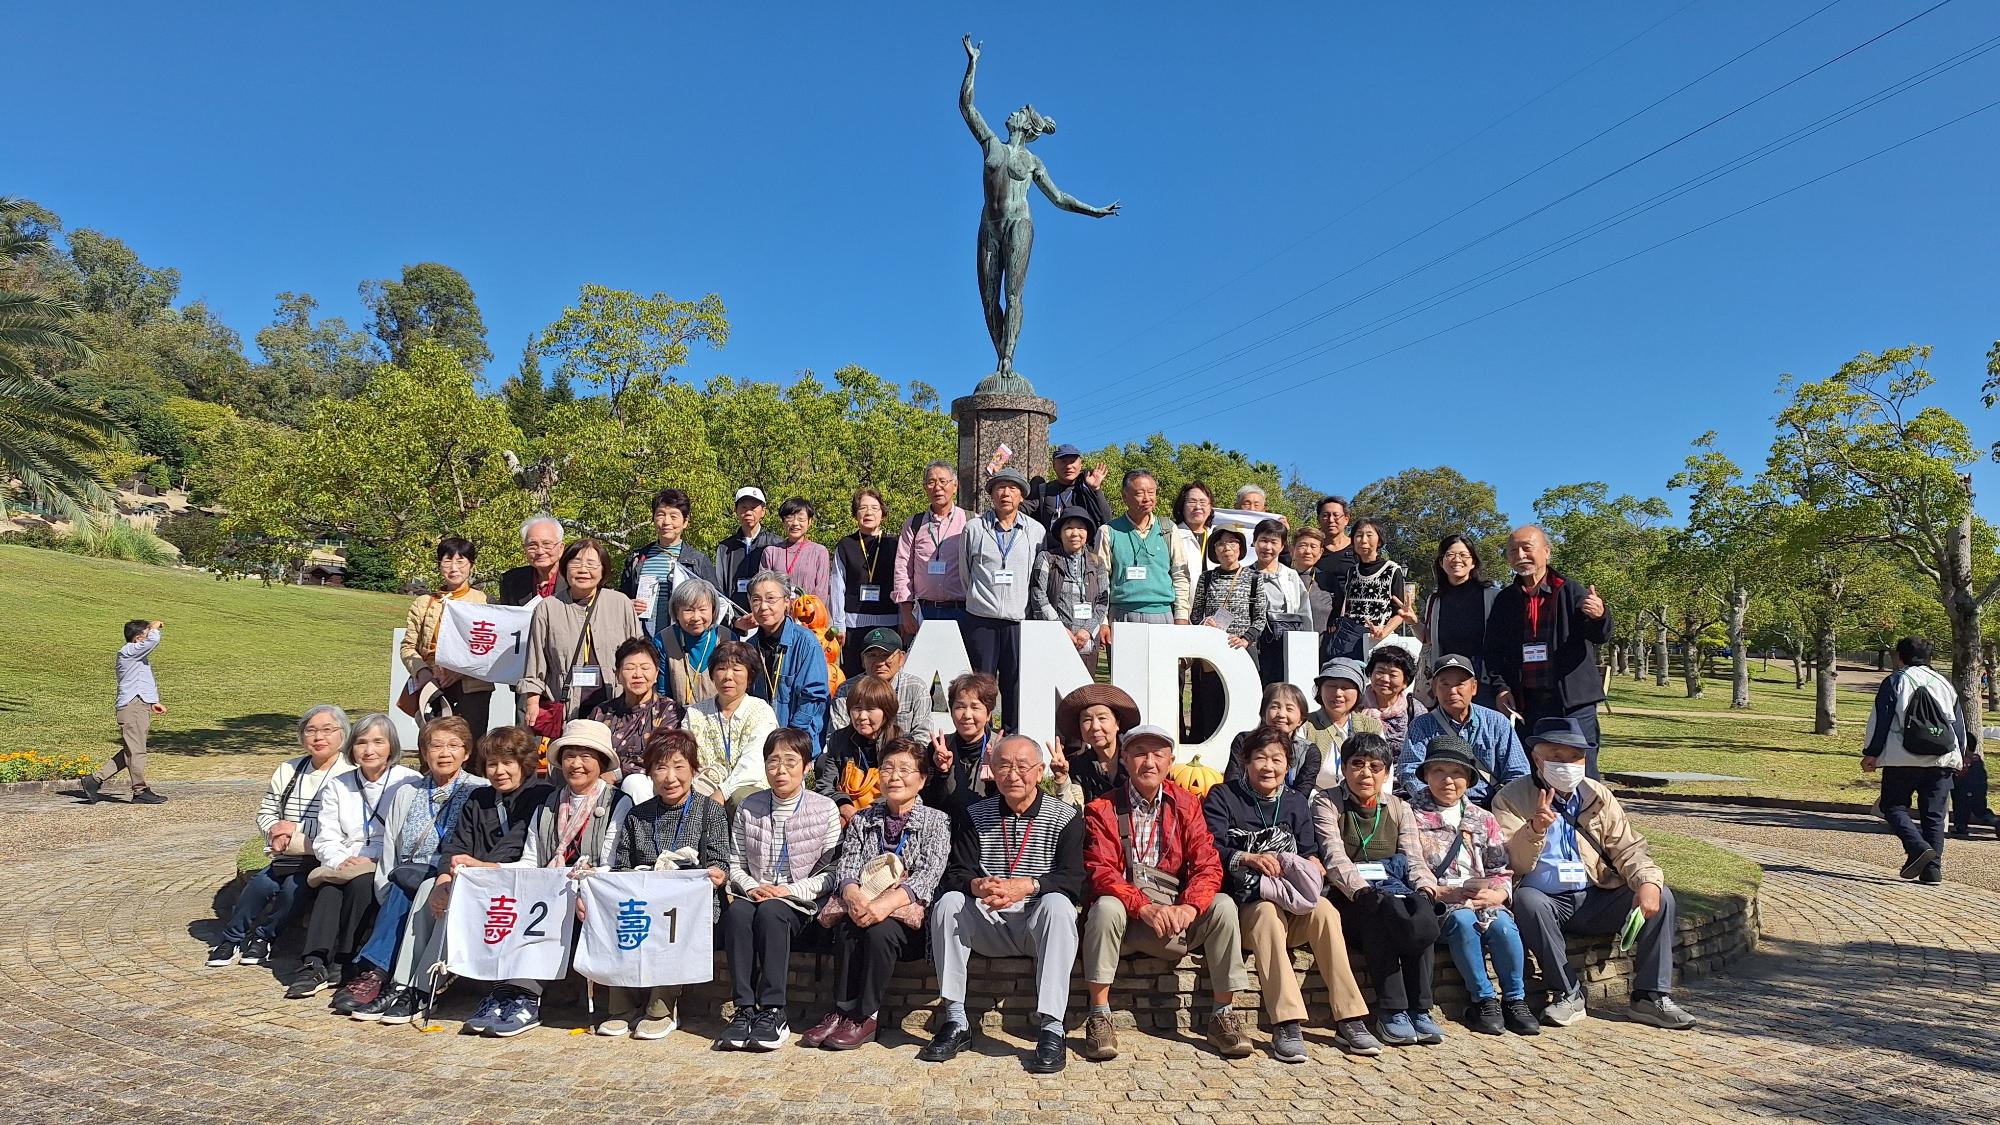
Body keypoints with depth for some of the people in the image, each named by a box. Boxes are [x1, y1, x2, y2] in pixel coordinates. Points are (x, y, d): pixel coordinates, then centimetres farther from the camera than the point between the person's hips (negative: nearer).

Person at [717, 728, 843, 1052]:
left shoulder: (825, 809, 1)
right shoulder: (750, 807, 10)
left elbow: (830, 873, 0)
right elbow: (735, 864, 11)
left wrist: (789, 890, -12)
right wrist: (751, 886, -9)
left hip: (799, 904, -3)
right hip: (755, 896, 3)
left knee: (770, 911, -35)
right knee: (735, 912, -31)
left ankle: (772, 1013, -31)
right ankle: (744, 1009, -29)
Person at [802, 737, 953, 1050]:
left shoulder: (936, 821, 5)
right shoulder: (862, 820, 17)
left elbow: (929, 875, -10)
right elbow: (846, 866, 3)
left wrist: (888, 902, -27)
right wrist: (855, 897, -22)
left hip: (908, 912, -3)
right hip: (862, 905, 3)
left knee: (879, 930, -32)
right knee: (847, 929, -29)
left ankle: (864, 1017, -21)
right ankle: (842, 1011, -21)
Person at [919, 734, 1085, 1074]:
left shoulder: (1065, 818, -1)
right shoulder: (975, 816, 8)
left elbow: (1073, 881, -12)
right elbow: (955, 875, 0)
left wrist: (1024, 886, -29)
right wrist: (978, 886, -25)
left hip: (1039, 925, -2)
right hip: (989, 926, 3)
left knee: (1058, 905, -34)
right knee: (949, 903, -24)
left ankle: (1051, 1027, -34)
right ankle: (956, 1021, -20)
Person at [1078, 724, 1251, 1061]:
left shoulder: (1186, 804, 6)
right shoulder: (1103, 809, -2)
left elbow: (1207, 866, -4)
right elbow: (1101, 872, -14)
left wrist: (1189, 907, -24)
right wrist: (1145, 907, -30)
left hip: (1176, 916, 2)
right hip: (1126, 914, -2)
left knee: (1223, 905, -22)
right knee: (1105, 906, -33)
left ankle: (1224, 1015, -12)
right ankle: (1099, 1017, -23)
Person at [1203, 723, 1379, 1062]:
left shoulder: (1297, 803, 18)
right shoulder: (1222, 797, 5)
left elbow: (1310, 852, 9)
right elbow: (1211, 849, -8)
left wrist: (1312, 864, -14)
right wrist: (1248, 858, -23)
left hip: (1292, 899, 3)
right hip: (1245, 899, -3)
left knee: (1324, 909, -29)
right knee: (1268, 912, -37)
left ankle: (1349, 1020, -27)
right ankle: (1287, 1025, -41)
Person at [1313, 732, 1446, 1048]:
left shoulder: (1399, 808, 20)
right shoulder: (1327, 803, 7)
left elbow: (1413, 856, 8)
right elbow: (1335, 856, -8)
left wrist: (1426, 887, -15)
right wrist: (1362, 891, -25)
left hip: (1394, 886, 4)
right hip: (1350, 892, -3)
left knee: (1422, 911, -30)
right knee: (1378, 911, -36)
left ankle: (1419, 1010, -26)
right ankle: (1392, 1011, -32)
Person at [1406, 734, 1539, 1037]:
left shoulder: (1483, 819, 19)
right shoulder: (1413, 815, 5)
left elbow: (1502, 869, 13)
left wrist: (1497, 894, -9)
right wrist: (1445, 892, -14)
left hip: (1482, 898, 3)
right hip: (1436, 901, -3)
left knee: (1503, 924, -28)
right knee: (1463, 920, -34)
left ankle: (1515, 1000, -11)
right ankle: (1484, 1000, -20)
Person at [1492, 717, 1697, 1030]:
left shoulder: (1598, 796, 10)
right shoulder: (1511, 799, -5)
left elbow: (1628, 847, 4)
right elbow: (1513, 864, -14)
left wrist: (1648, 881, -17)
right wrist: (1535, 830, -34)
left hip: (1596, 901, 4)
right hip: (1546, 902, -4)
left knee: (1661, 898, -15)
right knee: (1527, 899, -36)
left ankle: (1650, 997, -7)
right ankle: (1568, 995, -21)